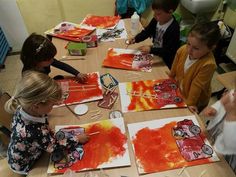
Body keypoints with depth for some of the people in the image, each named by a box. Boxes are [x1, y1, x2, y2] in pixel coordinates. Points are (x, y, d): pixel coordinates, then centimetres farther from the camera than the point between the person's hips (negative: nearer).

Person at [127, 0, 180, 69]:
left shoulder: (174, 29, -26)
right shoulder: (156, 20, -7)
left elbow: (169, 51, -26)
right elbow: (146, 31, 5)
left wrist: (151, 50, -36)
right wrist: (135, 39, -14)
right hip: (155, 55, 7)